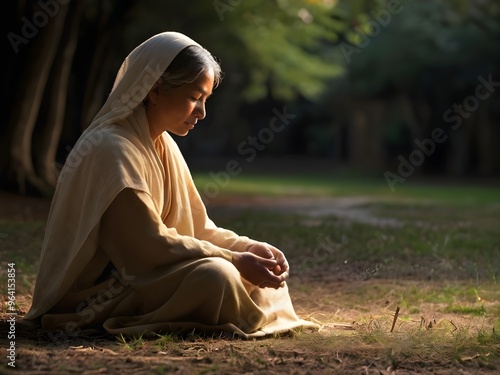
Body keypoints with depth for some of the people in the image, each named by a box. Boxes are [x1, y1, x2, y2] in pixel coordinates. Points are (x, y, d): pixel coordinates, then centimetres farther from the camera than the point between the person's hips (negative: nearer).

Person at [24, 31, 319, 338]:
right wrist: (236, 261, -20)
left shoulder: (163, 146, 9)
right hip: (95, 296, -9)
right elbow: (150, 245, -22)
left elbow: (196, 227, 9)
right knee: (216, 275, -29)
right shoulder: (112, 149, -20)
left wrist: (250, 248, -7)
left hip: (134, 274, 9)